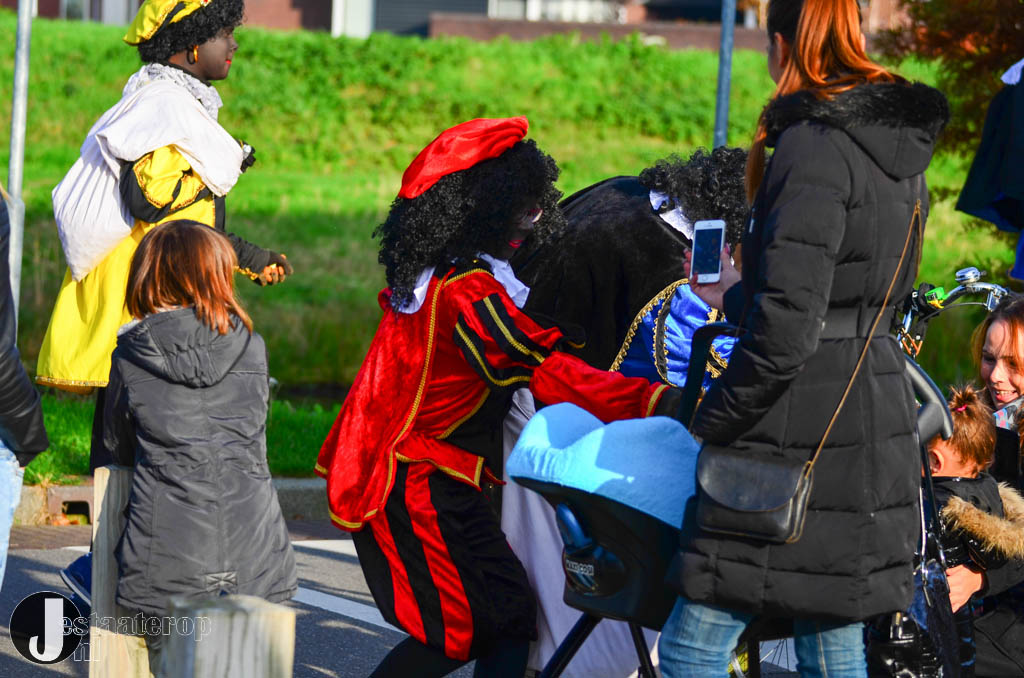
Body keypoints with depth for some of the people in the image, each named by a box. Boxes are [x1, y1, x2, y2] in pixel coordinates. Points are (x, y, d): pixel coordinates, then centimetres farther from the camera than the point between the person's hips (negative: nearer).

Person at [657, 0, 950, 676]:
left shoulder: (814, 149, -16)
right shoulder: (902, 148, 11)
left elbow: (788, 327, -23)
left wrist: (712, 421, -12)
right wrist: (733, 298, 35)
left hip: (800, 438, -9)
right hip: (875, 422, 9)